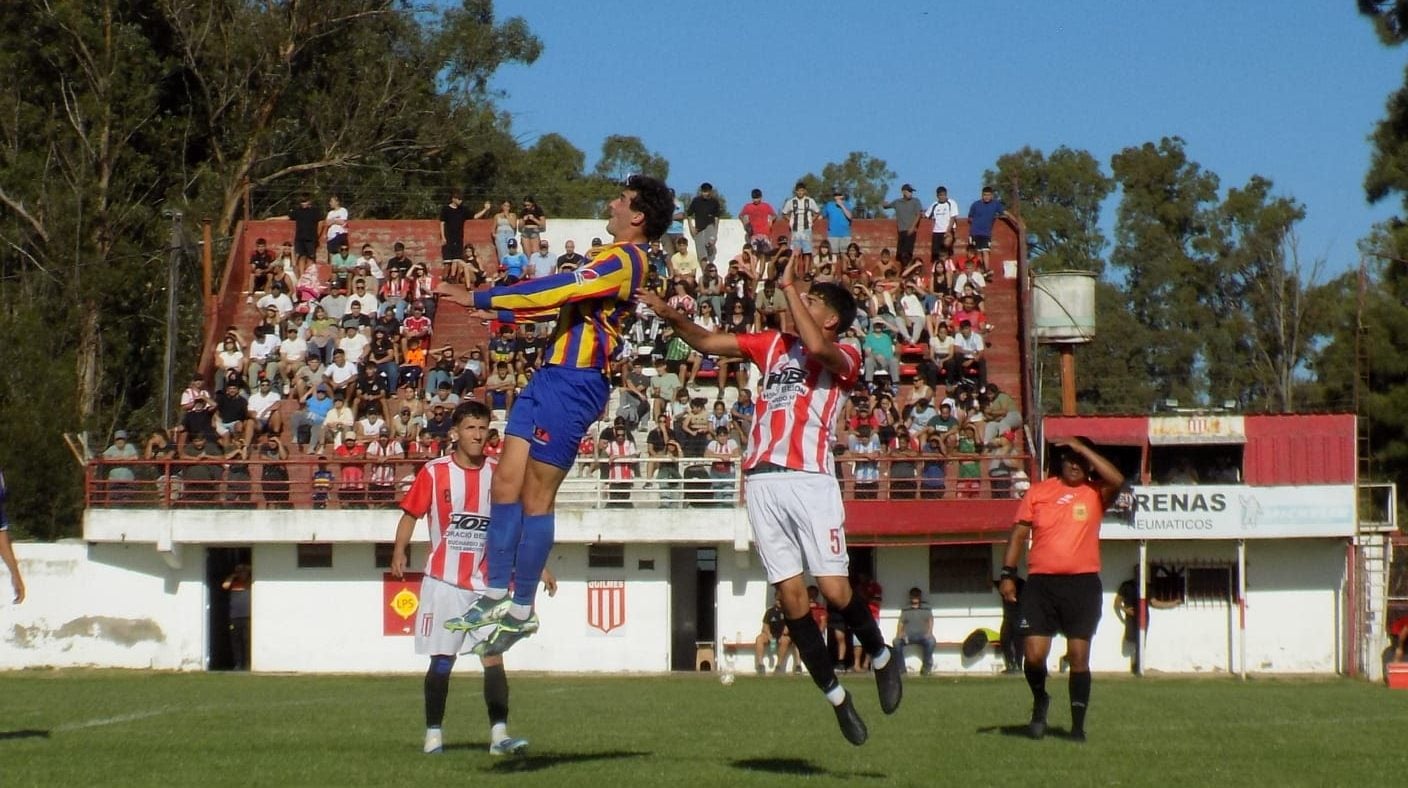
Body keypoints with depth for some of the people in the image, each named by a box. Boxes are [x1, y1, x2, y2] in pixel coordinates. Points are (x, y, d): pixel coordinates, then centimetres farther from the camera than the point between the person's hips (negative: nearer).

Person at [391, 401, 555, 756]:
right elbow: (410, 514, 1)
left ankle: (499, 735, -10)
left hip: (486, 583, 2)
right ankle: (433, 734, 10)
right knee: (441, 660, 1)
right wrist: (399, 553, -16)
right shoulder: (434, 472, -2)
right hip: (443, 581, -2)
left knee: (493, 657, -7)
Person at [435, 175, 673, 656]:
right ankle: (496, 595, 9)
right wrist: (498, 312, 25)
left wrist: (479, 299, -18)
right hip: (556, 376, 10)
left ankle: (522, 610, 3)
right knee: (506, 482, 6)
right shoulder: (619, 260, 19)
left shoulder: (625, 261, -14)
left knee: (535, 498, -4)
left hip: (574, 383, -10)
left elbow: (555, 290, -21)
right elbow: (565, 300, 26)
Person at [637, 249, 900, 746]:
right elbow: (707, 343, 21)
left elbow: (816, 348, -17)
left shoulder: (844, 358, 5)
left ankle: (882, 658, 17)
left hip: (811, 479, -4)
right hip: (762, 481, 4)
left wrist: (789, 288, -7)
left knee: (835, 589, -12)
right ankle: (835, 696, 10)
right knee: (791, 596, -1)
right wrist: (671, 317, 5)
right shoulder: (773, 344, 21)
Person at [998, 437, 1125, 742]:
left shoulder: (1095, 494, 5)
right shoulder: (1038, 492, 10)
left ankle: (1078, 724, 9)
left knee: (1079, 656, -1)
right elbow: (1019, 533, 12)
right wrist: (1008, 574, 3)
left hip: (1083, 583, -1)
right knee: (1034, 653, -7)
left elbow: (1116, 480, -17)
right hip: (1041, 582, 1)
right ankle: (1040, 700, 23)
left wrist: (1083, 447, -9)